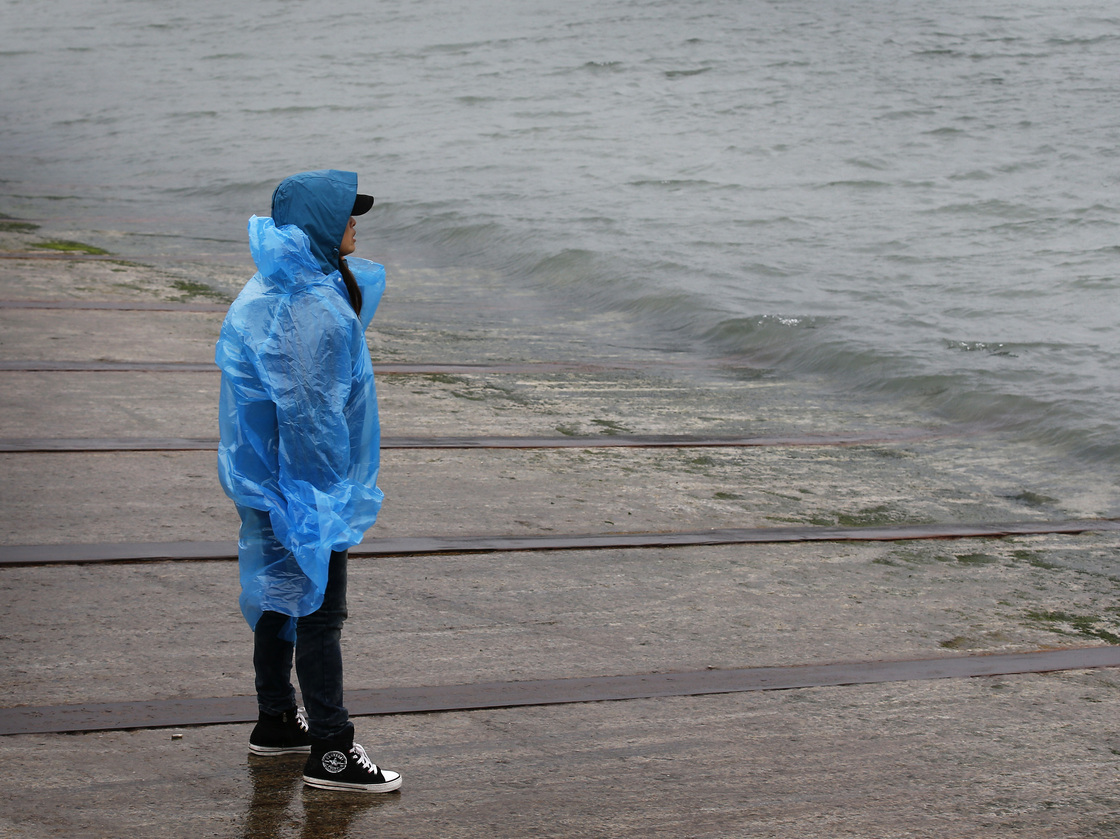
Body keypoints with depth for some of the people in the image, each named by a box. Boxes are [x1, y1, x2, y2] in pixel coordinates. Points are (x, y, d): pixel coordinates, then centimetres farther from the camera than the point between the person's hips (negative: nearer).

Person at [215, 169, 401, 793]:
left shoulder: (272, 290, 7)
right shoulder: (314, 309, -25)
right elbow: (310, 415, -25)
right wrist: (327, 500, -22)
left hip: (268, 480, 10)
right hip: (306, 485, -10)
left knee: (283, 597, 20)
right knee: (320, 611, -4)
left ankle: (276, 721, 33)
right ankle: (331, 751, 2)